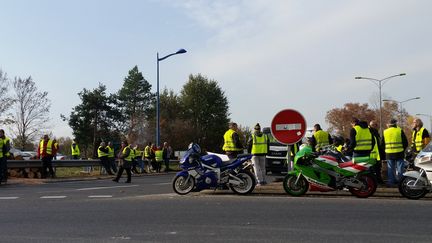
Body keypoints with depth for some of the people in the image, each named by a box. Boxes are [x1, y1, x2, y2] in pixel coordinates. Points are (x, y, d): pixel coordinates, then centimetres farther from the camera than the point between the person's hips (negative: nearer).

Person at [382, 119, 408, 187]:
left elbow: (382, 144, 11)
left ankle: (390, 182, 9)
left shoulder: (385, 132, 5)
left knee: (390, 169, 8)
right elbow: (405, 142, -1)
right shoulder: (400, 131, -4)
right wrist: (403, 149, 14)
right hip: (399, 153, -3)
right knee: (400, 169, 4)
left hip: (389, 153, 3)